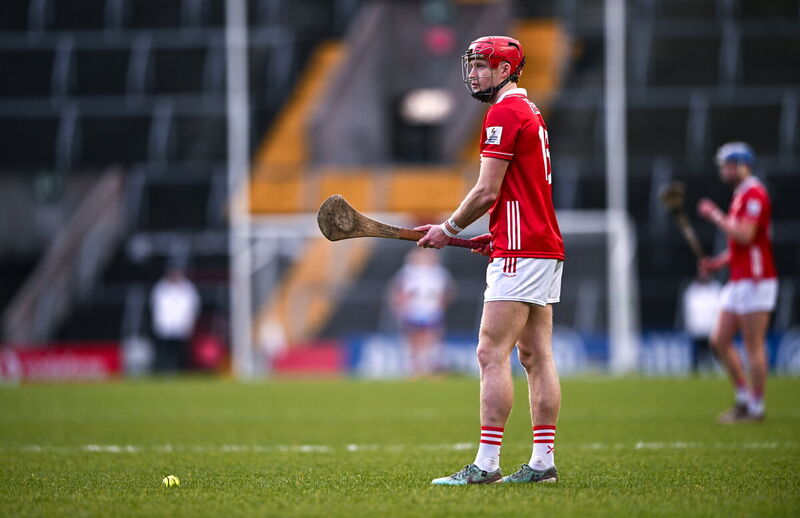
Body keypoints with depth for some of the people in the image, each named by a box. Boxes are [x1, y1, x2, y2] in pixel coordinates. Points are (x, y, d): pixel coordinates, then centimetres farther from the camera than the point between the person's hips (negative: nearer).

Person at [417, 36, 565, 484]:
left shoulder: (505, 112, -11)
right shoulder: (530, 111, 20)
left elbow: (487, 192, -14)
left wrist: (448, 230, -2)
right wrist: (497, 235, 16)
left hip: (520, 253, -10)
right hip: (546, 248, 10)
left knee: (492, 354, -12)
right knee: (537, 356, 8)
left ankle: (487, 464, -15)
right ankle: (544, 462, 7)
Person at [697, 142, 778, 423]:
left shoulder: (754, 194, -13)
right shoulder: (741, 195, 19)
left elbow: (745, 236, -23)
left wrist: (716, 216, -13)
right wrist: (719, 261, 13)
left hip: (755, 280, -10)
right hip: (739, 281, 10)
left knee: (754, 346, -6)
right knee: (720, 340, 9)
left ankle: (756, 407, -2)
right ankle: (744, 397, 15)